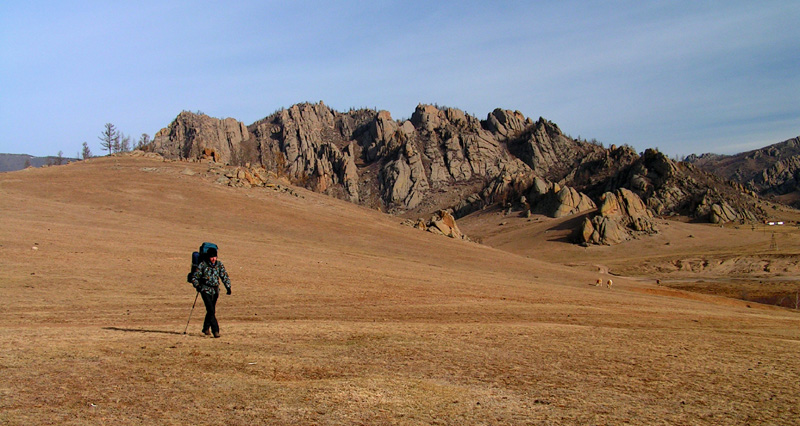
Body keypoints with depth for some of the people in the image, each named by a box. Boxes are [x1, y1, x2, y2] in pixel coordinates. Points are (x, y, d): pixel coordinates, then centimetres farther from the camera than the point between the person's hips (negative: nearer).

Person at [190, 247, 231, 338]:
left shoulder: (219, 264, 4)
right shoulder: (202, 264, -6)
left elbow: (224, 276, 6)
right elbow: (194, 277, -1)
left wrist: (228, 287, -7)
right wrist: (197, 286, -17)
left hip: (215, 290, 4)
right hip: (205, 290, -4)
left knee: (212, 311, 12)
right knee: (211, 310, -14)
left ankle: (206, 328, 31)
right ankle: (215, 330, -16)